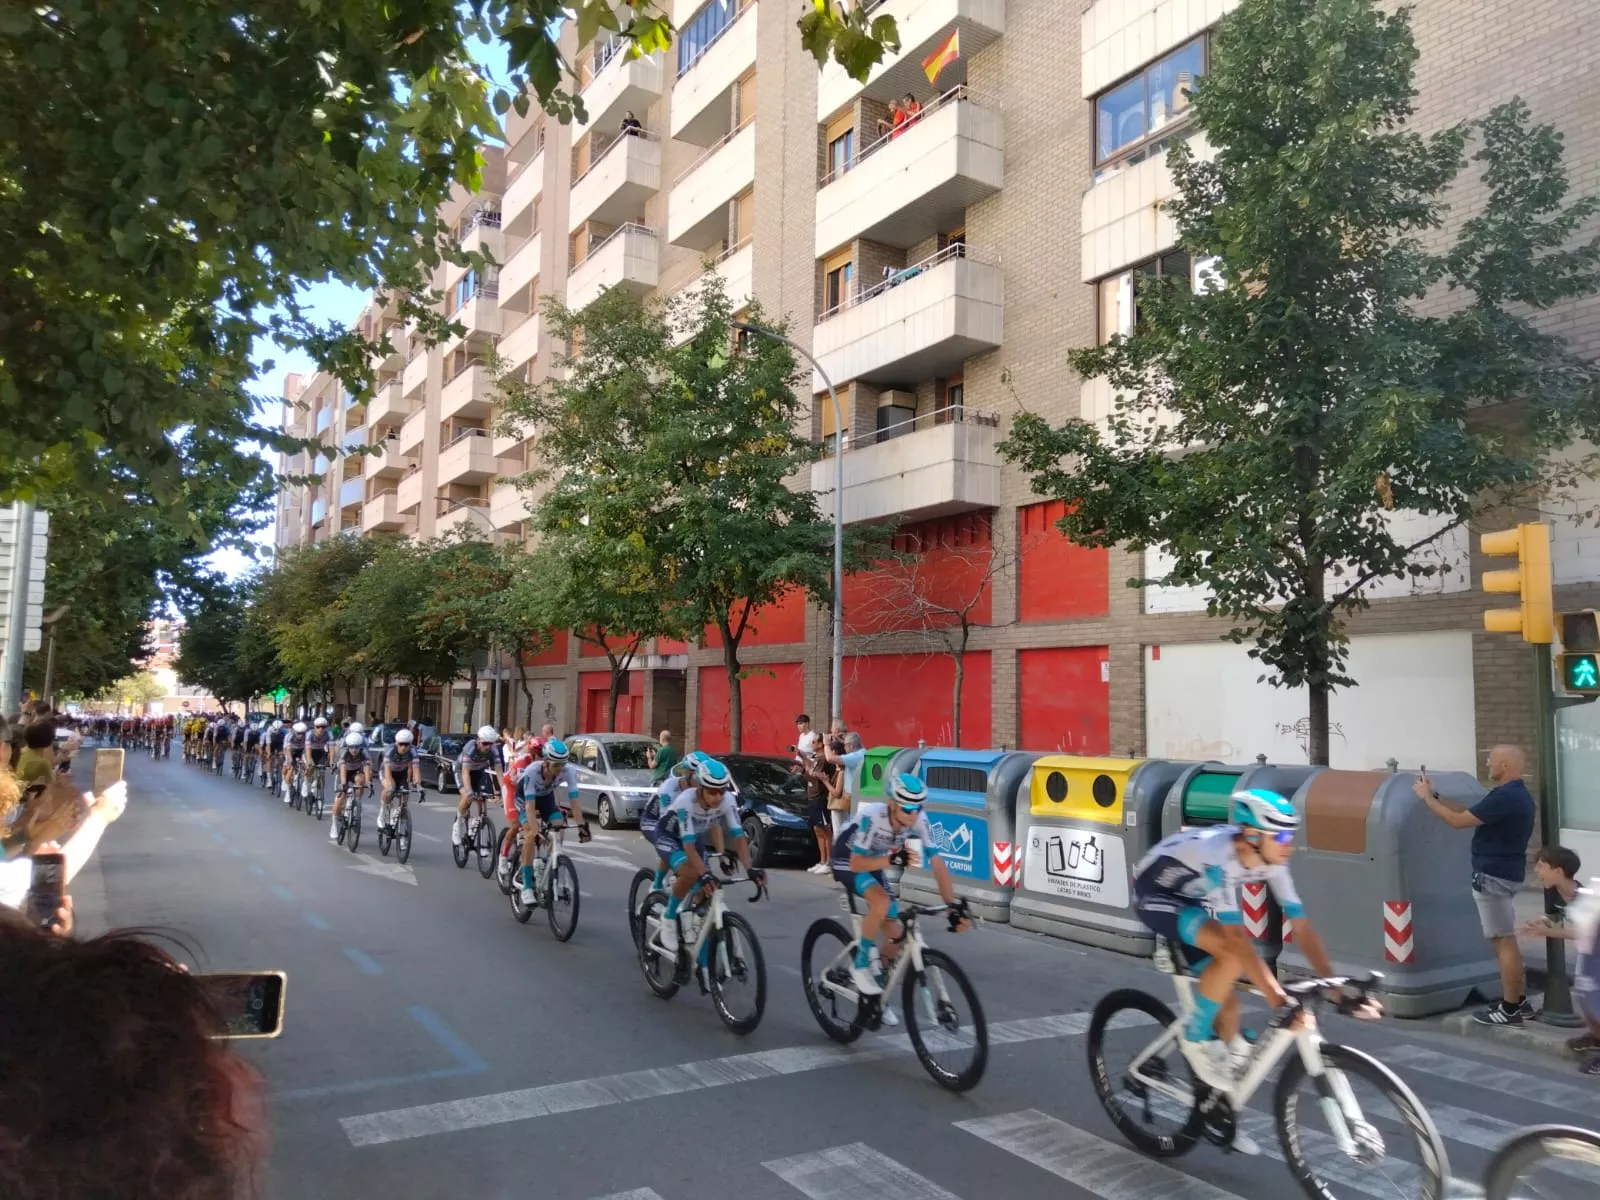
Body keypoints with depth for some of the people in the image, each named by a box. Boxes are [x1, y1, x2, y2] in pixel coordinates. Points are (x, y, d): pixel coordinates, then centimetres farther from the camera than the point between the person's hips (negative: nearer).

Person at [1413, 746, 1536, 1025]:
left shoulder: (1505, 796, -23)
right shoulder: (1514, 794, 11)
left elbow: (1458, 821, -21)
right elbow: (1469, 813, 15)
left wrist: (1427, 797, -9)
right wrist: (1436, 796, 12)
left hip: (1494, 876, -10)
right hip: (1502, 874, 10)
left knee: (1503, 941, -4)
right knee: (1506, 940, 17)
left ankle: (1510, 1009, 3)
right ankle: (1519, 1001, 23)